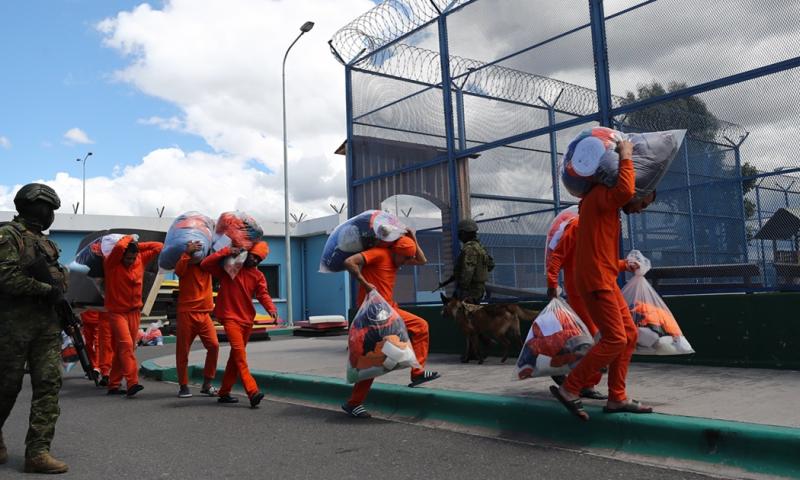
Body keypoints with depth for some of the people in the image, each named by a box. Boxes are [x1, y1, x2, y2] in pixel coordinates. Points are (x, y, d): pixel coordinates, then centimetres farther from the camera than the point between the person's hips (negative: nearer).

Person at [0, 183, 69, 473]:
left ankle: (37, 452, -1)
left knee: (49, 383, -3)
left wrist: (58, 292, 7)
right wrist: (46, 288, -16)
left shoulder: (44, 241, 18)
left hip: (47, 323, 7)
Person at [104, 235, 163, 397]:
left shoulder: (141, 260, 2)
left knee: (121, 348, 9)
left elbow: (159, 247, 5)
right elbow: (119, 247, -30)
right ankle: (132, 382, -22)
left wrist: (137, 245, 1)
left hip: (134, 312, 5)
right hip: (117, 312, -5)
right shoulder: (111, 263, -11)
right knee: (126, 344, -18)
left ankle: (114, 385, 17)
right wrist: (128, 239, -10)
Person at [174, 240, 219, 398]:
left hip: (204, 313, 3)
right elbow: (178, 270, -22)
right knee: (183, 350, 3)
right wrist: (187, 252, -30)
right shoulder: (185, 264, -1)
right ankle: (183, 386, 17)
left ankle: (207, 384, 2)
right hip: (186, 313, -2)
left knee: (214, 345, -10)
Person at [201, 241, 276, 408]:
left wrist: (271, 308, -25)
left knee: (236, 356, 12)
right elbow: (205, 264, -8)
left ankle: (224, 393, 24)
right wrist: (226, 252, -16)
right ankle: (253, 392, -28)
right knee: (239, 353, -19)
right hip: (230, 317, -5)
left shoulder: (258, 276, 9)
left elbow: (263, 294, -4)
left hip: (247, 320, 6)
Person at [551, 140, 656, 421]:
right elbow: (625, 191, -29)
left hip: (605, 280, 10)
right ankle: (569, 389, -6)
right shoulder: (601, 195, -8)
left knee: (629, 334, 9)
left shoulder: (608, 207, 22)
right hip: (595, 280, -10)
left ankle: (616, 398, 12)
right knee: (615, 340, -12)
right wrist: (626, 157, -17)